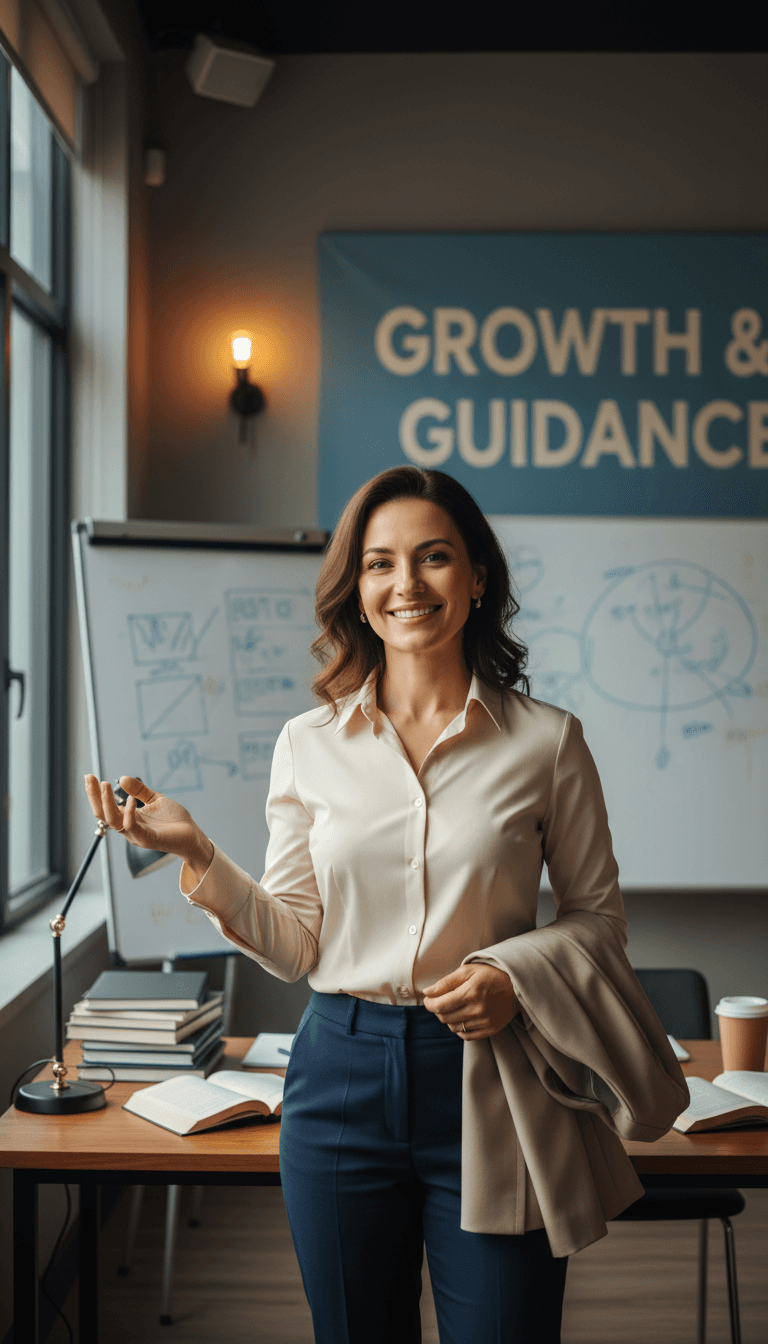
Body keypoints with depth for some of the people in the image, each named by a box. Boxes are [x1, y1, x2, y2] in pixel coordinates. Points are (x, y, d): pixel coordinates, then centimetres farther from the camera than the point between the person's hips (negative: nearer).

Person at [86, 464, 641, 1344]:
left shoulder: (546, 740, -3)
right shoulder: (309, 744, 1)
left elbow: (598, 915, 6)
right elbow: (295, 947, 3)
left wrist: (516, 976, -13)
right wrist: (197, 856, -11)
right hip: (343, 1080, 2)